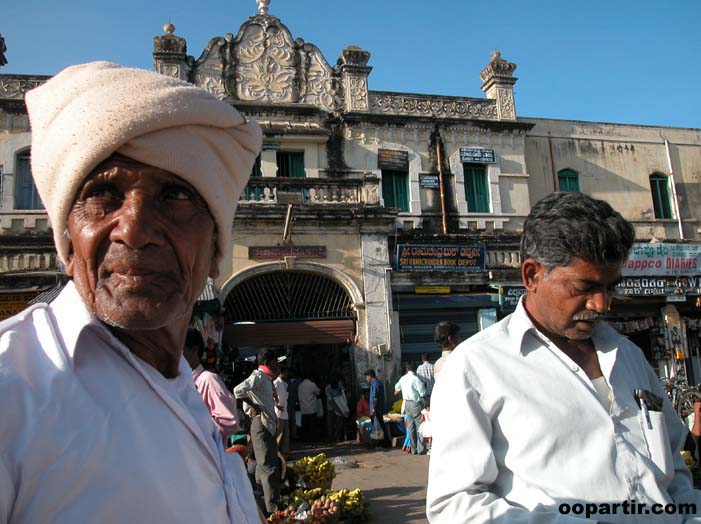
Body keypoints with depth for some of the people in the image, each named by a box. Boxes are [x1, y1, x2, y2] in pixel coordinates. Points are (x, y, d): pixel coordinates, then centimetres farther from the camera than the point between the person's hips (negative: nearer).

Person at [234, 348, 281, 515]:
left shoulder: (268, 378, 16)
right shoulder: (259, 376, -12)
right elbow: (239, 390, -27)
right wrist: (253, 406, -17)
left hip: (269, 425, 9)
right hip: (261, 425, -9)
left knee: (265, 466, 18)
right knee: (269, 467, -9)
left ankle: (261, 505, 30)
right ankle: (273, 508, -6)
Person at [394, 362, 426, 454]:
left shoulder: (403, 379, 6)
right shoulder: (415, 378, -16)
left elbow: (396, 387, 28)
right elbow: (423, 393, -13)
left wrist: (397, 391, 51)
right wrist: (422, 385, 8)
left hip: (407, 403, 6)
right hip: (416, 403, -6)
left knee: (410, 426, 9)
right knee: (419, 426, -1)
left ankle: (413, 449, 14)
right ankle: (420, 449, -2)